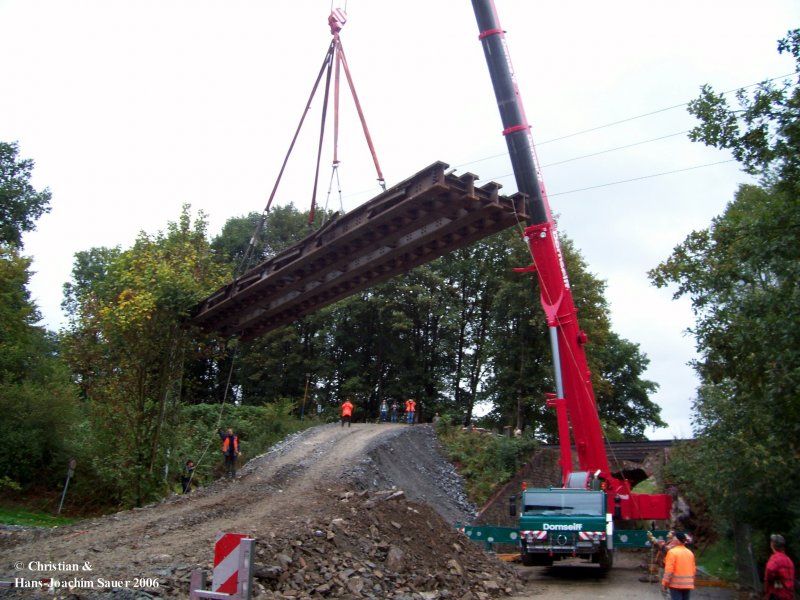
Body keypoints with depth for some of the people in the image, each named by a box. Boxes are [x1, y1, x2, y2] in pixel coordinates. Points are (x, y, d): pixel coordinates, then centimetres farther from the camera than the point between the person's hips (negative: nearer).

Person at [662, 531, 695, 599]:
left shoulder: (672, 552, -11)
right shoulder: (690, 552, 8)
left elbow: (669, 569, -15)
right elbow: (694, 569, 12)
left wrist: (664, 583, -9)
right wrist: (692, 581, 22)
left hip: (676, 584, -6)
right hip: (688, 584, 6)